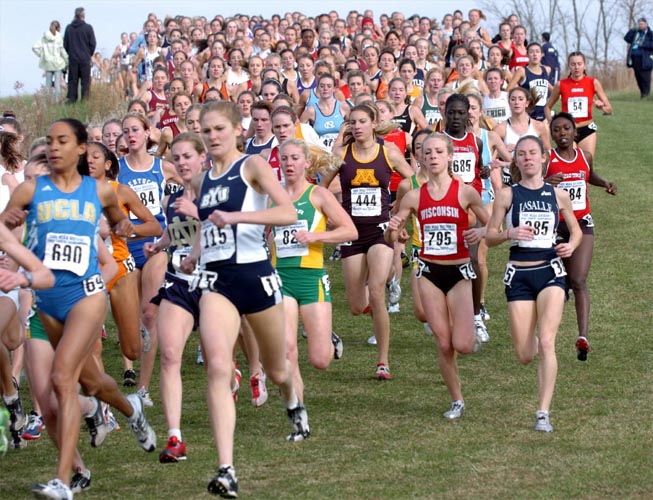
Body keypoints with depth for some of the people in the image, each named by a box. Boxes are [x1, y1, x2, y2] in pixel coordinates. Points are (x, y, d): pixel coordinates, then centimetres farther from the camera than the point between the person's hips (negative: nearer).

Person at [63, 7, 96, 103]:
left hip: (72, 59, 3)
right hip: (85, 59, -3)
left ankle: (71, 100, 3)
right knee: (85, 81, 1)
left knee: (72, 81, 6)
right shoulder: (88, 28, -7)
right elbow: (92, 44, -3)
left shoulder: (69, 28, 2)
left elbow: (65, 44, 6)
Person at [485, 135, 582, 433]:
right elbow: (489, 237, 3)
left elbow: (576, 230, 18)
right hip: (518, 276, 0)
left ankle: (543, 413, -13)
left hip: (550, 272, 0)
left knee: (546, 342, -17)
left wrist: (571, 246, -4)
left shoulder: (557, 195, 5)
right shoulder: (507, 195, 2)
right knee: (525, 356, 0)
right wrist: (509, 233, -17)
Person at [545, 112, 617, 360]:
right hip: (554, 225, -1)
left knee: (579, 281, -13)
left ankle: (583, 337, -23)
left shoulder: (585, 157, 5)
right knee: (563, 281, 12)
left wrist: (605, 184, 9)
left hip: (582, 223, 1)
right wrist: (546, 182, -32)